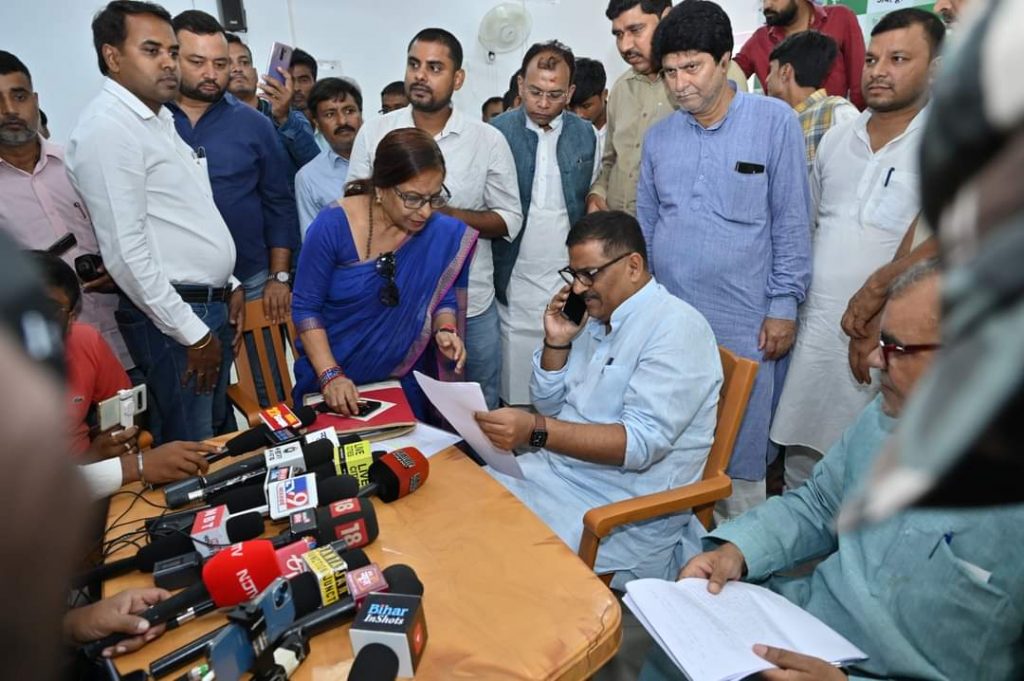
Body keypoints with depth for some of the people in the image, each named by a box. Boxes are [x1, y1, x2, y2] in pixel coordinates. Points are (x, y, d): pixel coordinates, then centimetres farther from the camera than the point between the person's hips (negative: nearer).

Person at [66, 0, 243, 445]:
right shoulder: (107, 127, -13)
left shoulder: (159, 119, 16)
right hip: (171, 317, -9)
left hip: (213, 306, 9)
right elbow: (125, 251, -19)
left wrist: (229, 286, 14)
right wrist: (192, 334, -17)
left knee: (217, 440, 18)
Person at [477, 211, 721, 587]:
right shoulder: (594, 316, 9)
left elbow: (641, 442, -25)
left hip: (627, 507, -7)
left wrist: (535, 430, -33)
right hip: (558, 468, 8)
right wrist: (556, 343, -2)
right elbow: (551, 406, 15)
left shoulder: (677, 329, -15)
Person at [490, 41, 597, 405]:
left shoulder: (585, 134, 6)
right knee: (516, 390, 3)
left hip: (570, 280, 2)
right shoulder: (497, 132, -2)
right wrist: (488, 274, -4)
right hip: (515, 283, -2)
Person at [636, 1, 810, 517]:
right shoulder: (658, 137, 9)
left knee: (740, 452, 6)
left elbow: (791, 221, -2)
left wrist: (784, 305, -4)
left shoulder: (774, 121, -3)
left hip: (743, 324, -3)